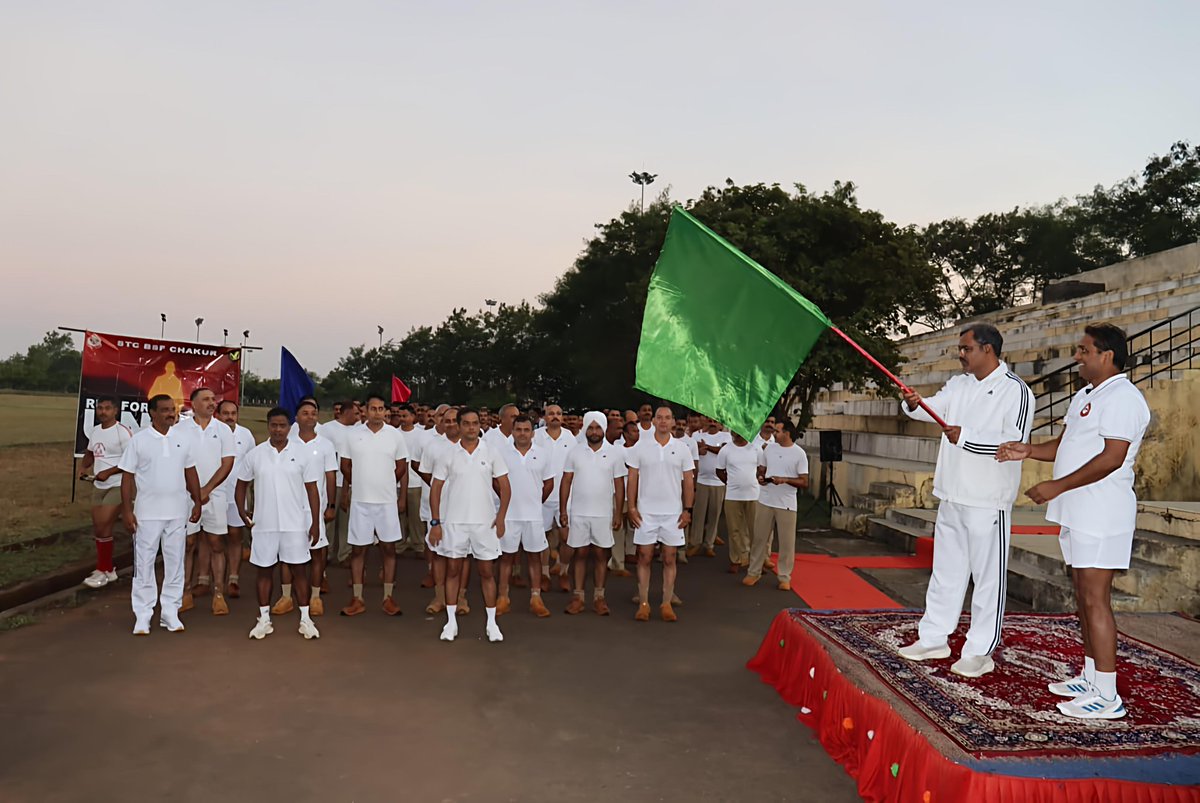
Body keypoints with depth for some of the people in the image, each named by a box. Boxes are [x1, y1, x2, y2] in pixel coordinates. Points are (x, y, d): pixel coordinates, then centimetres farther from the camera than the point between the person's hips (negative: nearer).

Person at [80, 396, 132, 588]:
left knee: (103, 527, -9)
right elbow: (90, 453, 24)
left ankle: (103, 571, 5)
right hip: (98, 486, 9)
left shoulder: (122, 432, -15)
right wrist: (84, 467, 4)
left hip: (117, 486, -9)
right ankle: (108, 569, 26)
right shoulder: (95, 431, 10)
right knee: (98, 528, 13)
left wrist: (108, 472, -21)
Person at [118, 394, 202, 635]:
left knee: (175, 563, 8)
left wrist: (197, 503, 7)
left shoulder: (184, 439, 4)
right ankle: (142, 615, 13)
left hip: (178, 513, 3)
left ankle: (170, 612, 18)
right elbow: (127, 477, -3)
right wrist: (127, 510, -8)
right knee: (144, 564, 4)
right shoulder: (138, 441, -4)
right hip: (147, 513, -3)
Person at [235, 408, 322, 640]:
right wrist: (242, 511, 2)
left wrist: (315, 523, -4)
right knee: (264, 570, 9)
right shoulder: (255, 454, 1)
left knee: (299, 569, 4)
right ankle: (264, 619, 21)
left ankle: (305, 619, 14)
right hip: (264, 524, 1)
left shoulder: (302, 454, -2)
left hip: (295, 524, -1)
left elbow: (312, 490, -1)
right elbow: (241, 484, 13)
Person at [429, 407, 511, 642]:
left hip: (484, 522, 0)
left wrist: (501, 517, -7)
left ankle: (492, 623, 15)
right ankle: (451, 622, 18)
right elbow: (436, 488, 1)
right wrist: (435, 522, -4)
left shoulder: (491, 453, -1)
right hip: (453, 522, 0)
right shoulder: (448, 454, -1)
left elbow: (505, 487, 2)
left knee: (486, 572, 6)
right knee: (452, 571, 8)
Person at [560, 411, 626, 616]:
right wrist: (563, 510, -1)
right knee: (580, 553, 6)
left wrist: (618, 514, -2)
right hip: (578, 513, 0)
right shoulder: (574, 453, 1)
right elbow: (566, 482, 3)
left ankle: (599, 597, 16)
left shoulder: (615, 454, 0)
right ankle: (578, 596, 14)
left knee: (601, 554, 6)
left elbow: (619, 486, 1)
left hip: (603, 514, 0)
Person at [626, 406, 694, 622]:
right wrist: (631, 507, -4)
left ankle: (667, 604, 14)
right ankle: (643, 603, 11)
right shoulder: (640, 447, 0)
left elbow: (688, 482, 5)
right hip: (645, 512, -1)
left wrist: (688, 510, -1)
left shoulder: (682, 448, 2)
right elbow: (632, 478, 2)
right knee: (644, 558, 3)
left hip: (673, 513, 1)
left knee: (669, 559, 5)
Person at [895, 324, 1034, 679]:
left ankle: (980, 652, 10)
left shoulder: (1015, 391, -10)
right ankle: (934, 639, 26)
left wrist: (965, 437, -21)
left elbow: (1015, 442, -18)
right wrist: (915, 404, -19)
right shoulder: (959, 384, 13)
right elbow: (935, 406, 2)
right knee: (945, 570, 15)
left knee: (987, 576, 2)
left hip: (988, 502, -7)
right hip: (952, 496, 8)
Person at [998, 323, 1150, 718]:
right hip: (1079, 513, 10)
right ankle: (1090, 678, 27)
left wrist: (1057, 486, -21)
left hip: (1102, 514, -10)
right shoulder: (1085, 395, 18)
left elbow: (1112, 458, -22)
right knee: (1084, 596, 16)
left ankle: (1107, 696, -1)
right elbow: (1066, 445, 22)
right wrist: (1027, 451, 6)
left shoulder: (1122, 398, -15)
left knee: (1095, 599, -7)